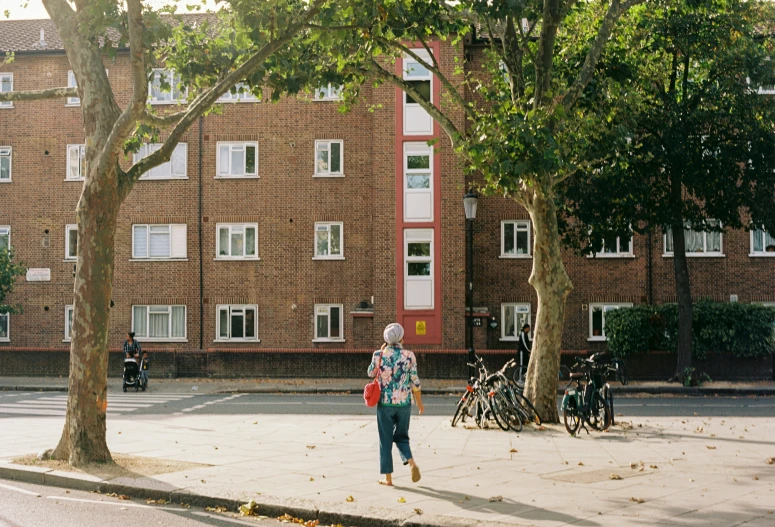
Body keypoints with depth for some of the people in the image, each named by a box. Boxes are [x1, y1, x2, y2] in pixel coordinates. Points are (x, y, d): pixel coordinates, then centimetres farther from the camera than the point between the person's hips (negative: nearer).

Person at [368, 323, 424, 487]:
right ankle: (412, 463, -5)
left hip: (385, 403, -1)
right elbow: (415, 382, -4)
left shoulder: (379, 355, -6)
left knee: (386, 441, 9)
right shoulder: (409, 356, -6)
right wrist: (419, 403, 7)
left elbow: (371, 373, 12)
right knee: (401, 437, 18)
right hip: (404, 404, 1)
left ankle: (388, 478, 11)